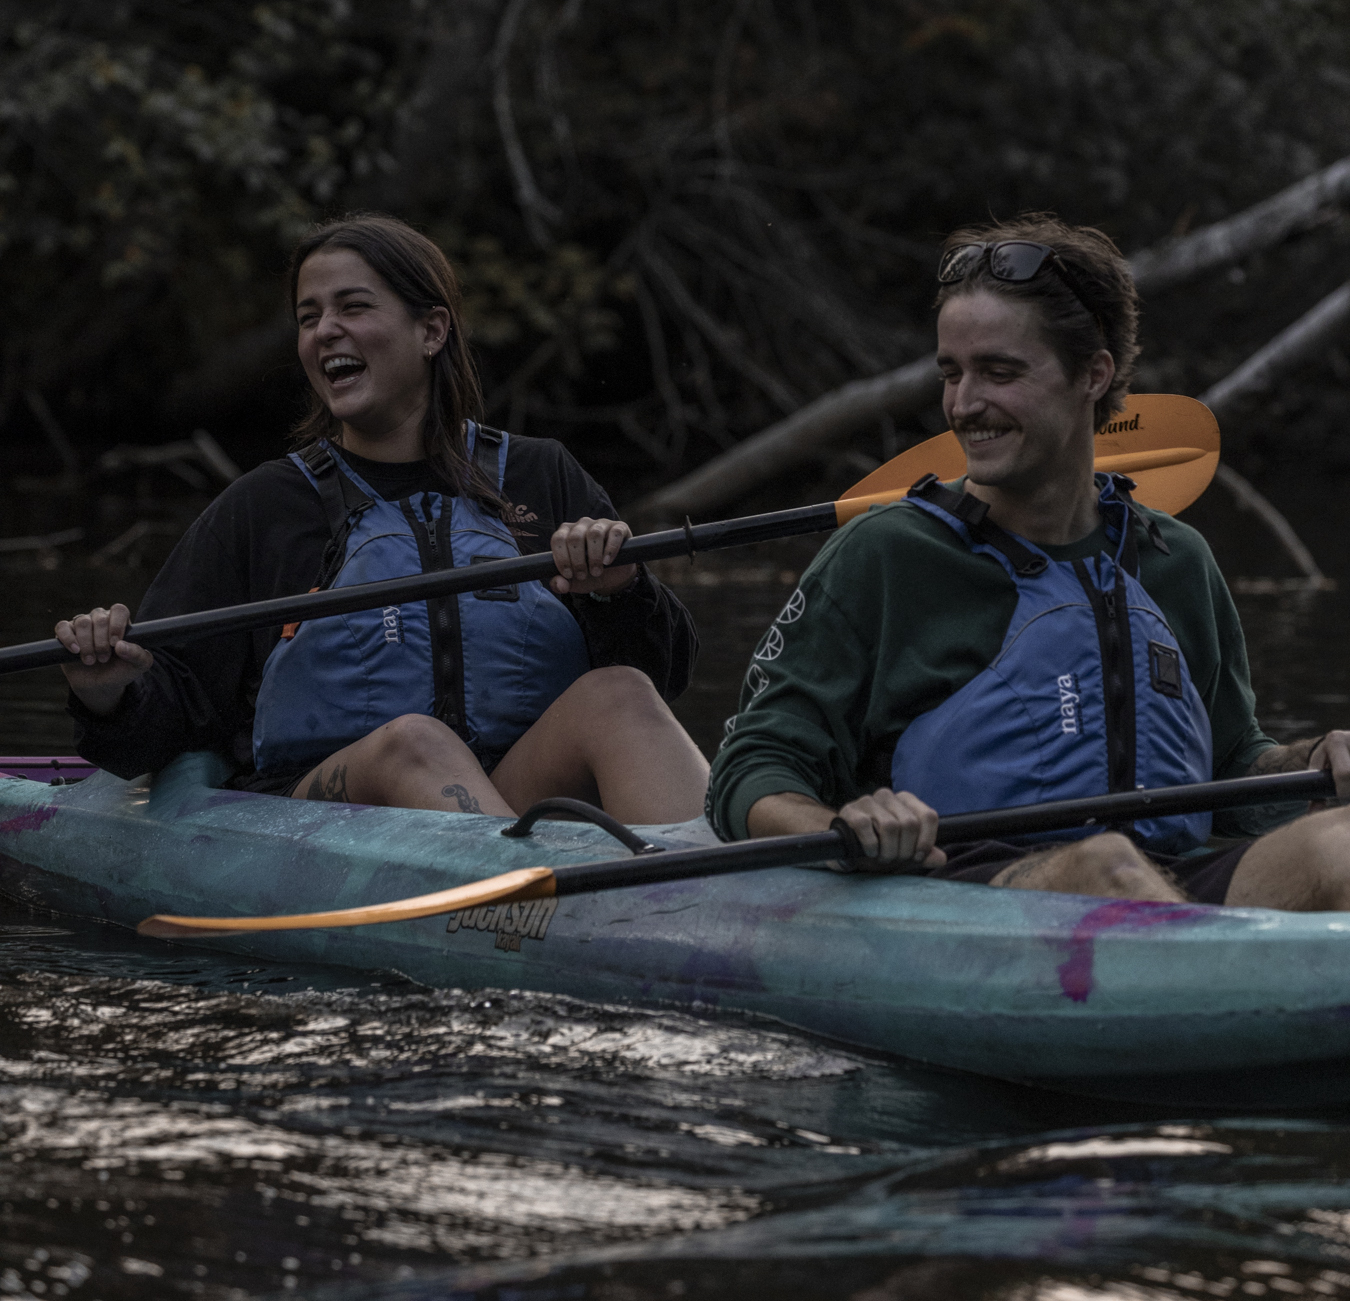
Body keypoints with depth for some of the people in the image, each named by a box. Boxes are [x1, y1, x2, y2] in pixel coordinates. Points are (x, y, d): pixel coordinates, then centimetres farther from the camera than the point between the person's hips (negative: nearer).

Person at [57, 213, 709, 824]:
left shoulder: (540, 478, 18)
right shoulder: (264, 507, 15)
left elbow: (662, 672, 12)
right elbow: (172, 707, 10)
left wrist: (619, 592, -9)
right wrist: (111, 697, -13)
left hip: (527, 795, 1)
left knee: (619, 696, -28)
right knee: (411, 741, -35)